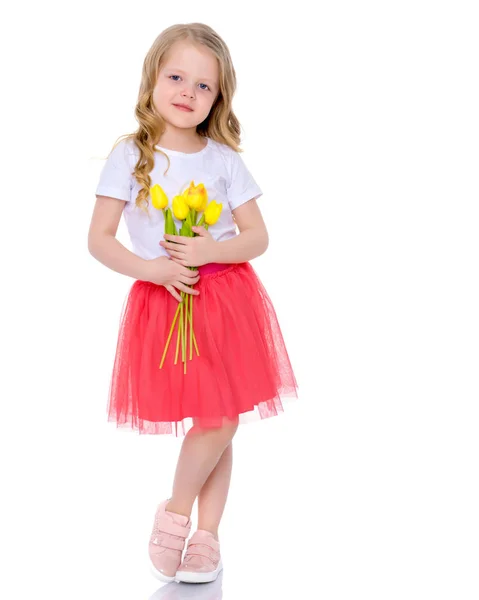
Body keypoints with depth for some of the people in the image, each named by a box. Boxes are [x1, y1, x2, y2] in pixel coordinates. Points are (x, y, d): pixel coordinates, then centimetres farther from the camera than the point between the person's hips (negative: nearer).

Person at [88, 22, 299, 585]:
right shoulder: (129, 156, -3)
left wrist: (209, 252, -16)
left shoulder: (224, 159, 1)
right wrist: (152, 269, -18)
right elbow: (99, 239, -4)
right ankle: (191, 526, 21)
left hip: (227, 298, 2)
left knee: (221, 421, 3)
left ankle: (203, 532, 22)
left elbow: (258, 237, 2)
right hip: (163, 300, -2)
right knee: (210, 423, -2)